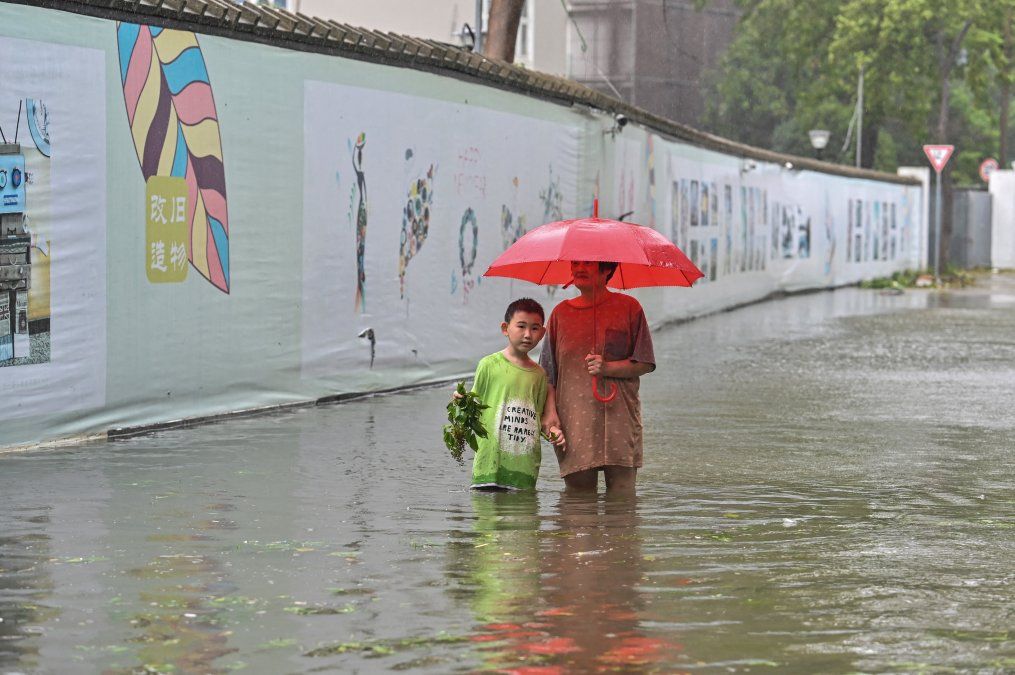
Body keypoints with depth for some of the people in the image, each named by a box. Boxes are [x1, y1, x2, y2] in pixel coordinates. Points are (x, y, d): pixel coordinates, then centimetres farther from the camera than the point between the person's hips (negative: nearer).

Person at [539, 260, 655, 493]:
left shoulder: (629, 307, 3)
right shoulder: (561, 312, 11)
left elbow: (645, 364, 3)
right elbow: (548, 371, 11)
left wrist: (607, 368, -13)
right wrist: (551, 412, -2)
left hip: (619, 418, -2)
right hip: (575, 419, 2)